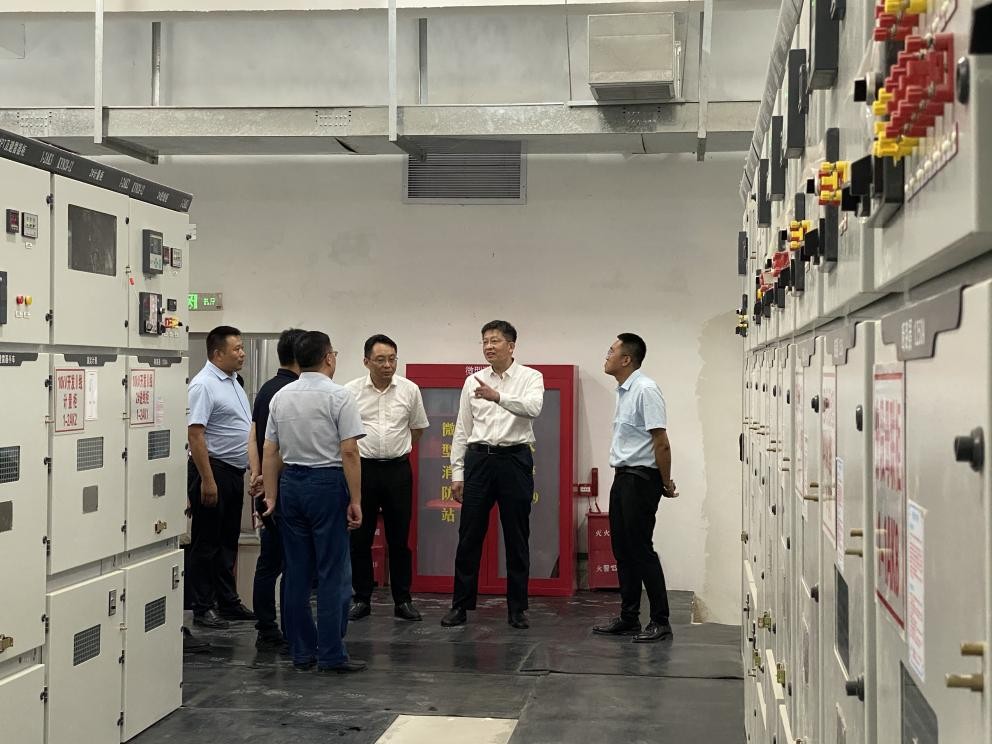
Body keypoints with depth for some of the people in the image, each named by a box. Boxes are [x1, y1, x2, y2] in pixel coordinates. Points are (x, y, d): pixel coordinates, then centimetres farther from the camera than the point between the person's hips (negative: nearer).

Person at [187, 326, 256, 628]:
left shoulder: (232, 382, 14)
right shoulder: (204, 385, -15)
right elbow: (195, 434, -21)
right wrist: (207, 480, -24)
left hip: (234, 472, 9)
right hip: (213, 470, -9)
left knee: (228, 542, 15)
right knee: (207, 543, -1)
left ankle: (228, 602, 24)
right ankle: (203, 609, 6)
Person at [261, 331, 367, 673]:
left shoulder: (281, 397, 8)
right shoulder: (338, 396, -9)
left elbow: (270, 452, 8)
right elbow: (349, 452, -13)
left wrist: (271, 497, 12)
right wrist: (355, 500, -9)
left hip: (291, 482, 6)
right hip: (328, 483, -6)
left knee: (297, 572, 9)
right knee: (333, 573, -2)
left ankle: (301, 652, 13)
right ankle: (331, 654, -1)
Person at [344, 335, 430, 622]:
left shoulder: (409, 390, 1)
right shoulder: (351, 391, -4)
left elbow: (418, 427, 14)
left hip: (397, 469, 1)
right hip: (362, 469, -1)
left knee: (399, 539, 5)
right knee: (360, 538, 4)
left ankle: (402, 601, 13)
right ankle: (361, 599, 14)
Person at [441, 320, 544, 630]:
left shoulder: (531, 377, 0)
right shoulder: (473, 382, 8)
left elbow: (533, 408, -22)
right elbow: (462, 430, 10)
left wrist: (497, 396, -35)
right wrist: (457, 473, 5)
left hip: (515, 460, -2)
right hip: (479, 459, 2)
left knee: (517, 538, 4)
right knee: (469, 536, 4)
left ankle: (517, 608, 14)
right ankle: (460, 605, 13)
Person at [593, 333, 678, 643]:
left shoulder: (646, 390, -17)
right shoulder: (623, 391, 14)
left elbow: (661, 442, -18)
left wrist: (666, 483, -11)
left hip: (640, 479, -10)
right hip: (622, 477, 10)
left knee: (641, 550, -6)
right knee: (623, 550, 11)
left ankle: (660, 621, 1)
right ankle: (629, 618, 19)